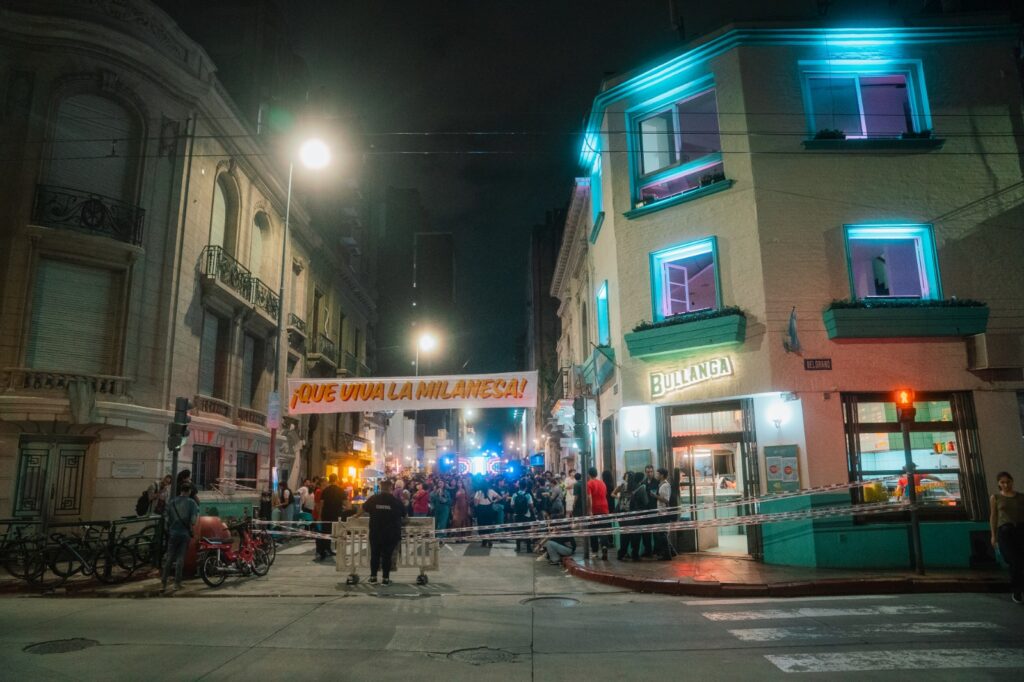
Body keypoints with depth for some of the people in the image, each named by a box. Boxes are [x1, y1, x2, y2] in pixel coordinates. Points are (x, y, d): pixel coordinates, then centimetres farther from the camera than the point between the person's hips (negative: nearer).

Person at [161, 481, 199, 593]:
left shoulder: (171, 502, 2)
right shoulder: (191, 502, -8)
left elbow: (166, 519, 2)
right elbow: (193, 521, -14)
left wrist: (167, 529, 18)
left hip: (172, 533, 2)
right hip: (185, 534, -2)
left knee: (168, 558, 8)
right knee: (180, 559, 5)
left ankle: (163, 583, 7)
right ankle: (177, 583, 9)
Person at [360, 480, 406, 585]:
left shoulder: (373, 499, -3)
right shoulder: (397, 501, -7)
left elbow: (363, 509, 14)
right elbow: (404, 515, 6)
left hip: (376, 533, 2)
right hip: (391, 533, -1)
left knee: (375, 554, 15)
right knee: (387, 555, 5)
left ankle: (373, 576, 20)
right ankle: (386, 578, 8)